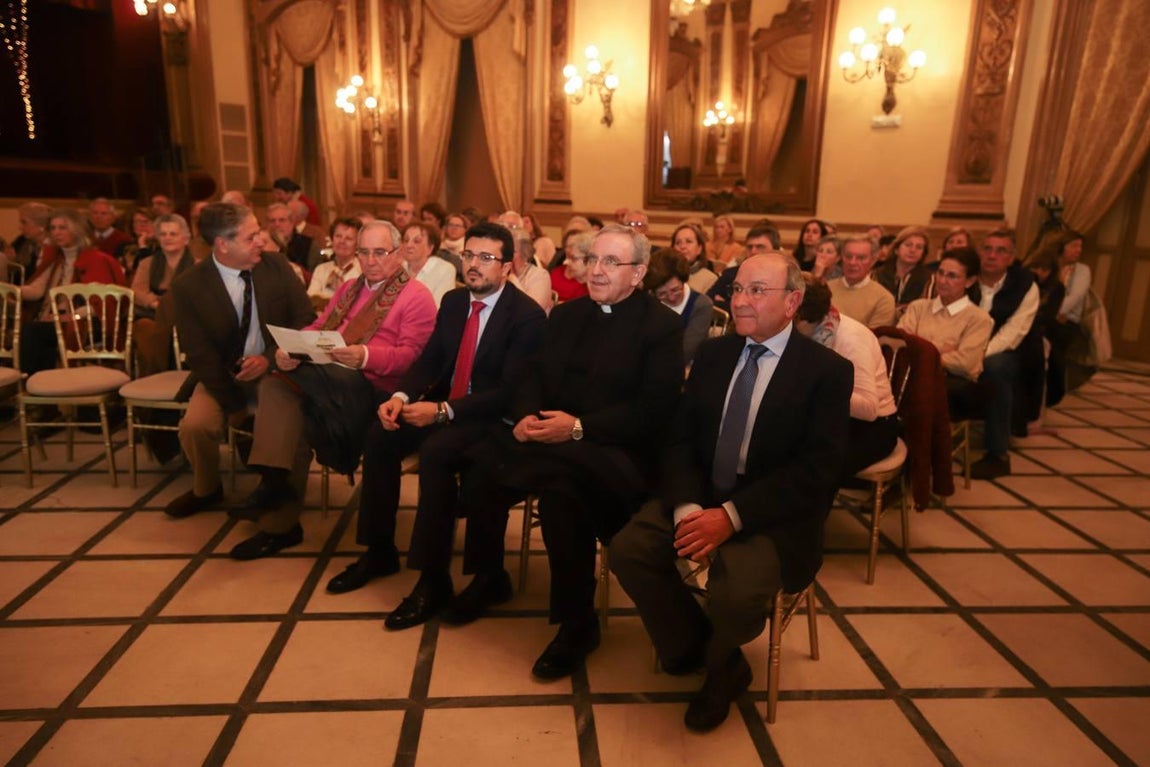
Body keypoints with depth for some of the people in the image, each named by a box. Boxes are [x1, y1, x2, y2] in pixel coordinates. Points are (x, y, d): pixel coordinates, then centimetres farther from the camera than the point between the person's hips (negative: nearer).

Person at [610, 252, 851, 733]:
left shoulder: (827, 370, -7)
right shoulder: (713, 354, 7)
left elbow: (817, 471, -14)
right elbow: (681, 439, 4)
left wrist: (730, 516, -24)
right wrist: (688, 507, -16)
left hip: (774, 517, -4)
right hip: (700, 497, 5)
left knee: (736, 593, -30)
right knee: (628, 549, -18)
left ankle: (717, 657, 10)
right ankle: (692, 648, 11)